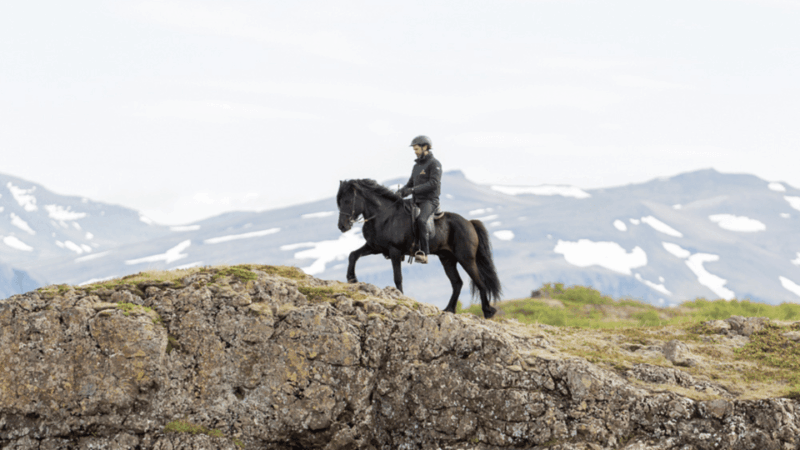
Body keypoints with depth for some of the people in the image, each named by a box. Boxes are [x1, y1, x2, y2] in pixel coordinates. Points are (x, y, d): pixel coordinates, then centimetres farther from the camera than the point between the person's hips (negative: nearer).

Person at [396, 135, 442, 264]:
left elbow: (434, 183, -18)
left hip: (430, 201, -9)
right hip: (416, 201, 9)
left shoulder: (434, 164, -6)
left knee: (421, 220, -36)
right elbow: (410, 184, 20)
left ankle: (424, 253, -42)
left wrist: (413, 190, -24)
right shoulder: (417, 165, 19)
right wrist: (401, 192, -2)